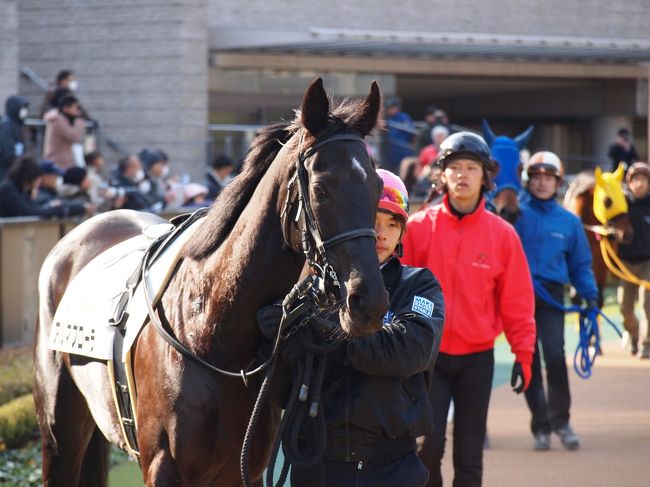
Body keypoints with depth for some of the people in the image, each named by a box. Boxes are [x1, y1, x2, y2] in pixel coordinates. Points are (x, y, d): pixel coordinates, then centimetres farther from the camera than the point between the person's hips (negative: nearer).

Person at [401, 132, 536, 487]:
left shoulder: (502, 234, 1)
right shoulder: (419, 227, -3)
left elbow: (517, 301, 4)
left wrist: (523, 353, 1)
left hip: (477, 358, 1)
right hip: (429, 355, -1)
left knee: (469, 457, 5)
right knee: (428, 445, -12)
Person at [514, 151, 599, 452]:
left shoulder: (569, 221, 11)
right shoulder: (515, 213, 5)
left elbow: (580, 265, 16)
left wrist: (590, 296, 3)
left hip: (552, 295, 0)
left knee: (555, 356, -16)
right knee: (528, 360, 2)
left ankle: (560, 420, 0)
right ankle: (540, 426, 12)